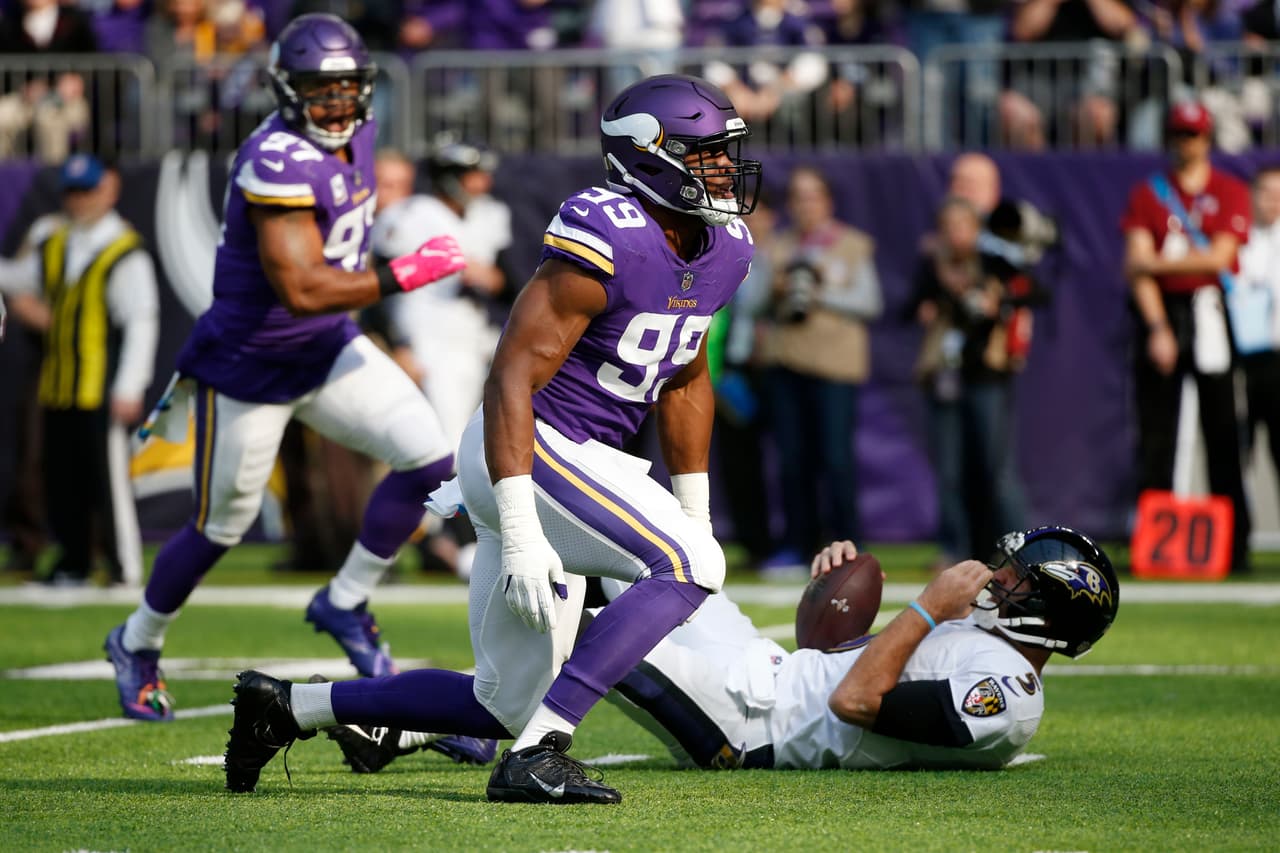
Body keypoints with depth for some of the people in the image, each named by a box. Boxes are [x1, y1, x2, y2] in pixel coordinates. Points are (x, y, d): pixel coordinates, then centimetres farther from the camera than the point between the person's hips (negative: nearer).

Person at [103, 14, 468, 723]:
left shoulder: (350, 137, -1)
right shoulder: (278, 162, -29)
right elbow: (302, 290, -33)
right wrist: (402, 276, -30)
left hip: (328, 349, 7)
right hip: (249, 368, -7)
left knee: (432, 461, -8)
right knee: (219, 529, 9)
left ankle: (344, 603, 10)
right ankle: (137, 644, 35)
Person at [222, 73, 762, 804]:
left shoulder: (723, 249, 7)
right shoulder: (607, 242, -20)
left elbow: (685, 383, 22)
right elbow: (513, 375, -23)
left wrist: (695, 519, 22)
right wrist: (520, 532, -29)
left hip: (582, 460, 9)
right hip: (529, 448, -9)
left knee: (509, 704, 10)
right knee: (689, 563, -26)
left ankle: (288, 706, 22)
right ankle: (536, 756, -26)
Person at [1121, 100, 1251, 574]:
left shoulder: (1230, 192, 7)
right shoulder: (1149, 193, 10)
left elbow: (1218, 258, -5)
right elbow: (1137, 265, -1)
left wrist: (1156, 262, -8)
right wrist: (1157, 329, -12)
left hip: (1212, 315, -1)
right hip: (1162, 312, 1)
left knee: (1223, 431, -4)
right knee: (1155, 432, -1)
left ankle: (1234, 545, -3)